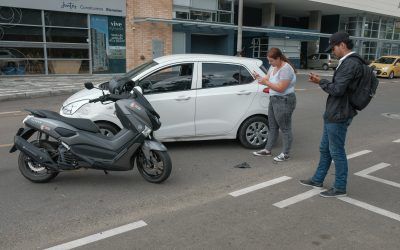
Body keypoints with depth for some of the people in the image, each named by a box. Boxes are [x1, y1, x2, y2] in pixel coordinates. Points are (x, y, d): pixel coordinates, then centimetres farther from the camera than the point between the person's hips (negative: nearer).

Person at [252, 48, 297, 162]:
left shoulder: (286, 69, -19)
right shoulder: (273, 66, 9)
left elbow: (281, 88, -22)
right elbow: (267, 79, 10)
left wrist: (265, 83, -23)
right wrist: (259, 77, -9)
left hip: (284, 101, -10)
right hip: (274, 99, 10)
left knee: (285, 128, 1)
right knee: (272, 127, 16)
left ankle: (286, 154, 11)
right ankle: (267, 150, 26)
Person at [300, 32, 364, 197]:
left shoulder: (350, 64, -20)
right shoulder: (348, 62, 13)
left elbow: (337, 89, -23)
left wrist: (321, 82, -9)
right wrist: (322, 81, 7)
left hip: (338, 116, -10)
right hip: (333, 115, 10)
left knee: (336, 152, 1)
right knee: (325, 148, 19)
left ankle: (340, 188, 15)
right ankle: (318, 179, 33)